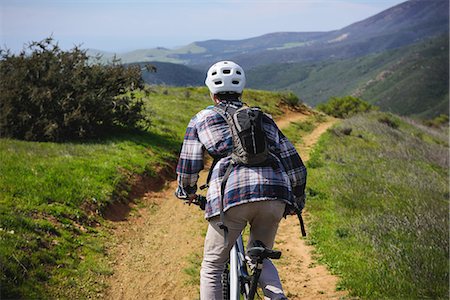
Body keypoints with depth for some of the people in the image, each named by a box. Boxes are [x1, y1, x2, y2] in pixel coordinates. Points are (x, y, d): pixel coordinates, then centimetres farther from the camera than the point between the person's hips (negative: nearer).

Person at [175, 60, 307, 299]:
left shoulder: (202, 119, 21)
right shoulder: (263, 118, 28)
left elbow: (188, 166, 18)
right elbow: (293, 161, 26)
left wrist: (186, 191, 38)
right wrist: (297, 196, 40)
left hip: (231, 195, -3)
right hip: (274, 194, 3)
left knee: (212, 267, 13)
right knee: (261, 259, 25)